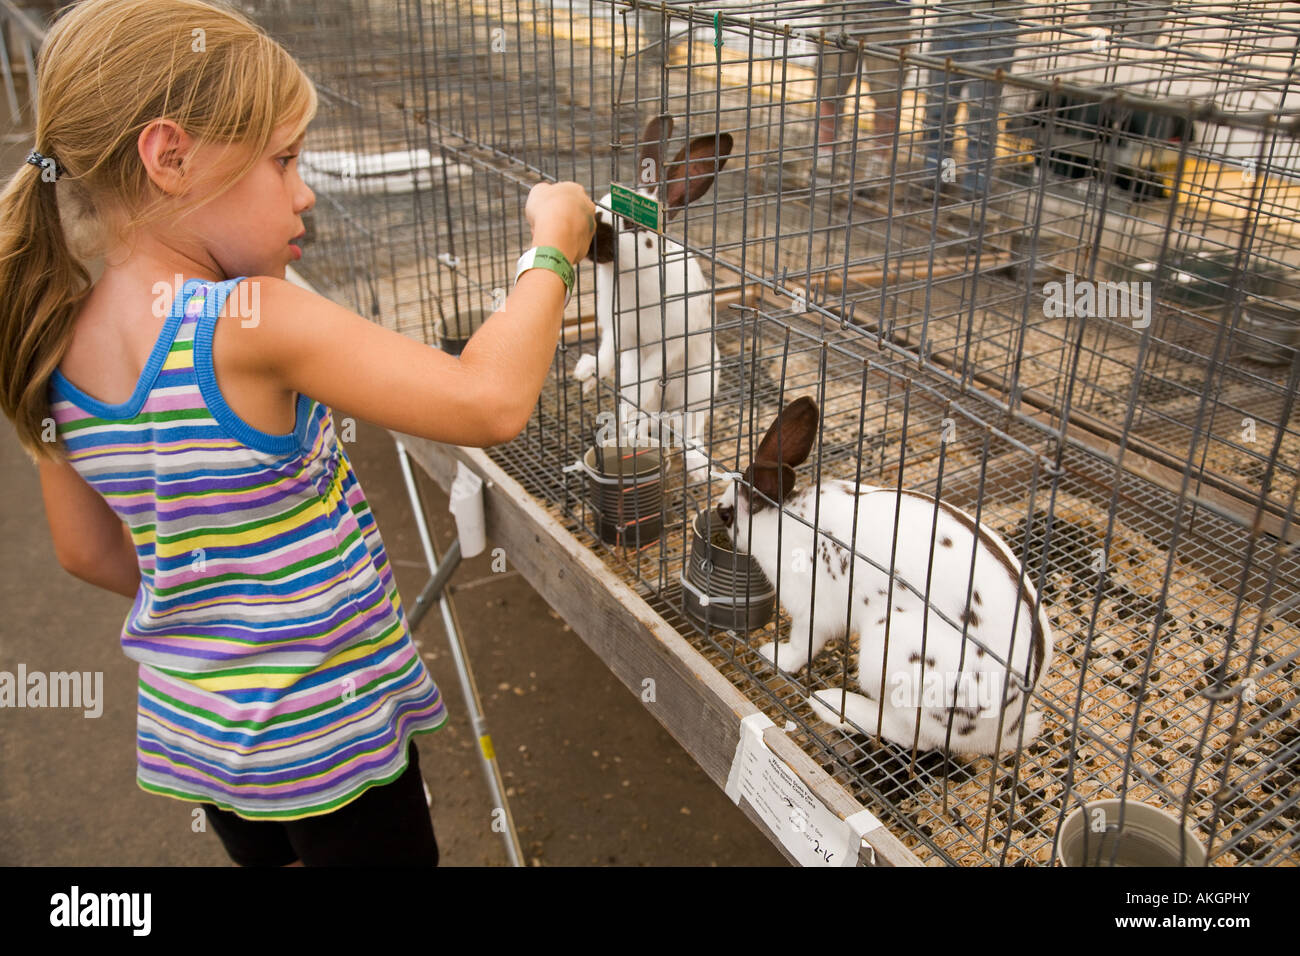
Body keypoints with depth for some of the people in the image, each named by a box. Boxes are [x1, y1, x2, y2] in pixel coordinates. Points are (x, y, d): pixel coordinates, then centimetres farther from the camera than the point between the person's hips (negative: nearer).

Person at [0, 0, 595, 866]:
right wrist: (553, 247, -19)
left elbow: (89, 550, 6)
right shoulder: (245, 323, -29)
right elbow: (491, 403, -34)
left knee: (265, 851, 30)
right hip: (325, 732, -6)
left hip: (191, 722, 7)